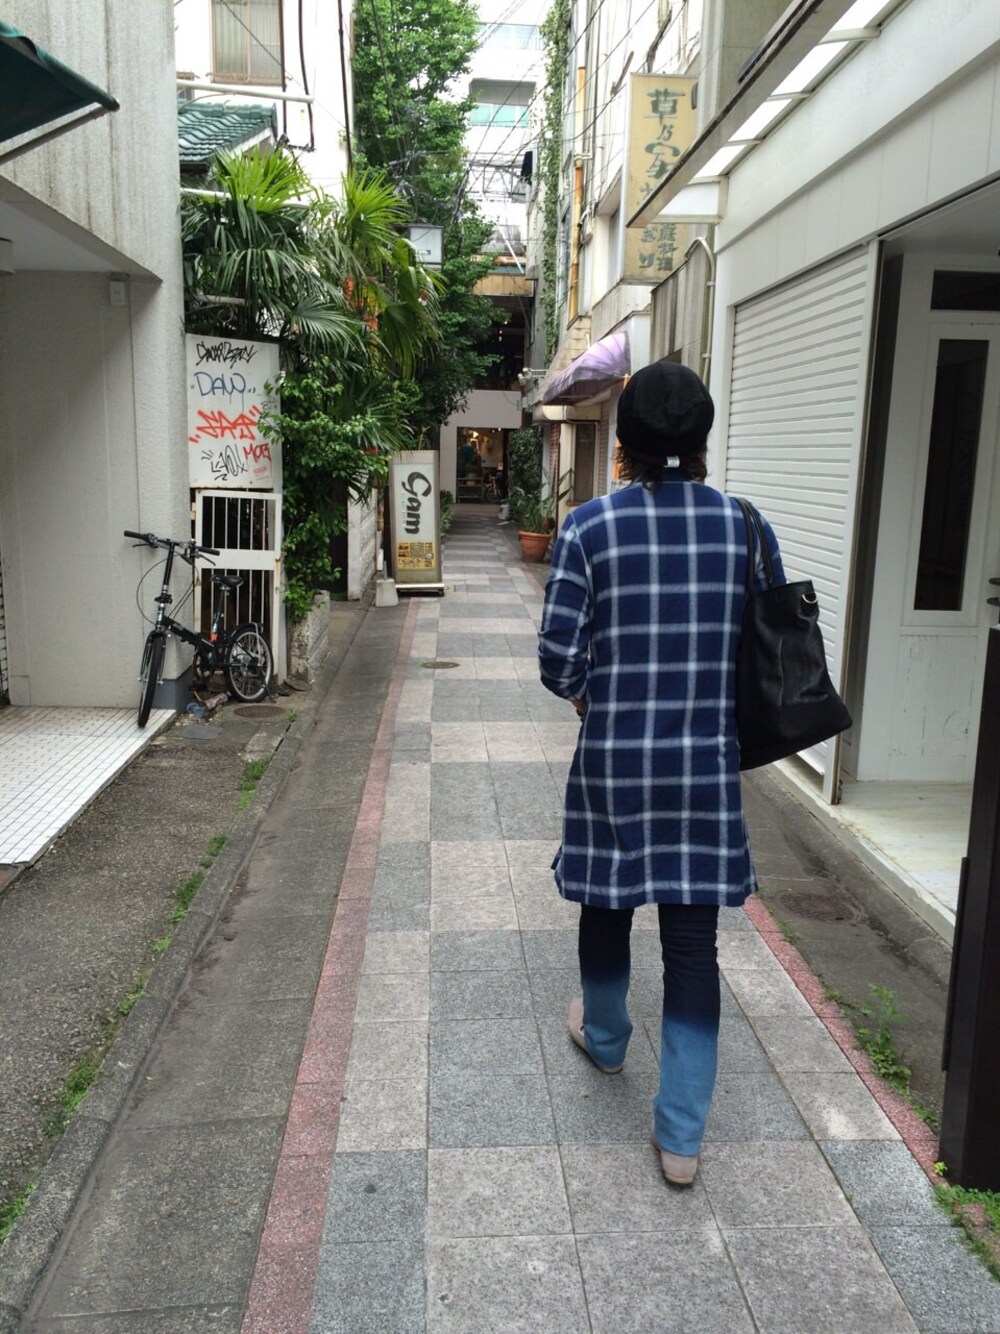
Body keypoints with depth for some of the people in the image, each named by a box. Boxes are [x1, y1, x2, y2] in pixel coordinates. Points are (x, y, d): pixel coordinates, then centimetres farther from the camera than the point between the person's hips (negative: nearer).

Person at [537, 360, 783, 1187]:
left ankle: (605, 1039, 47)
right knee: (693, 939, 8)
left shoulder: (590, 528, -10)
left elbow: (559, 662, -10)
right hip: (709, 765, 1)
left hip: (613, 762, -1)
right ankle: (682, 1136, 16)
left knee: (607, 907, 22)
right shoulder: (745, 527, -3)